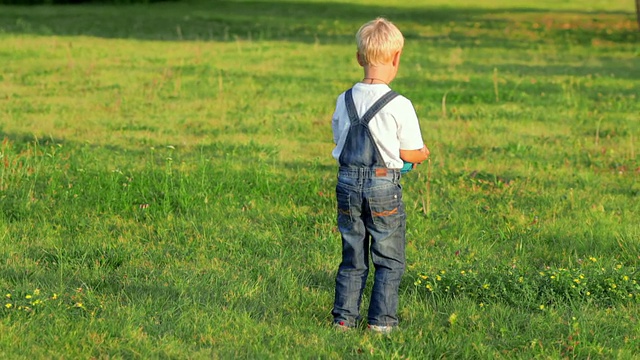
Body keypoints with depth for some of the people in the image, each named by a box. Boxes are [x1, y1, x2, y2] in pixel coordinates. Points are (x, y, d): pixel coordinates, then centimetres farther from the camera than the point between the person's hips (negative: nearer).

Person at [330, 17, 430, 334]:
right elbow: (408, 153, -8)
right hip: (383, 185, -4)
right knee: (389, 260, 8)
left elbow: (340, 142, 10)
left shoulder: (344, 101, 1)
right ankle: (381, 320, 8)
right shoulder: (399, 105, -14)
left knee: (352, 257, 15)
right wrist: (423, 154, 13)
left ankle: (344, 317, 16)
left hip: (348, 182, 5)